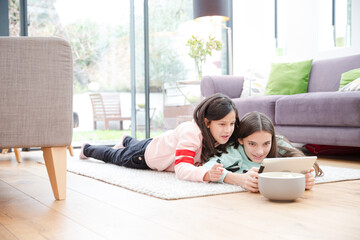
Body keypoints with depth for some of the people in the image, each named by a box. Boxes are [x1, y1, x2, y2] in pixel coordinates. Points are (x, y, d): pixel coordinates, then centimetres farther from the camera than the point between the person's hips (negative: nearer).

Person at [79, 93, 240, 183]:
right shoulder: (192, 133, -48)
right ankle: (87, 149, 57)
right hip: (147, 154, -5)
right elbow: (181, 168, -58)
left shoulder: (219, 134, -26)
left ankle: (126, 140, 76)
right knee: (112, 156, 27)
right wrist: (207, 174, -76)